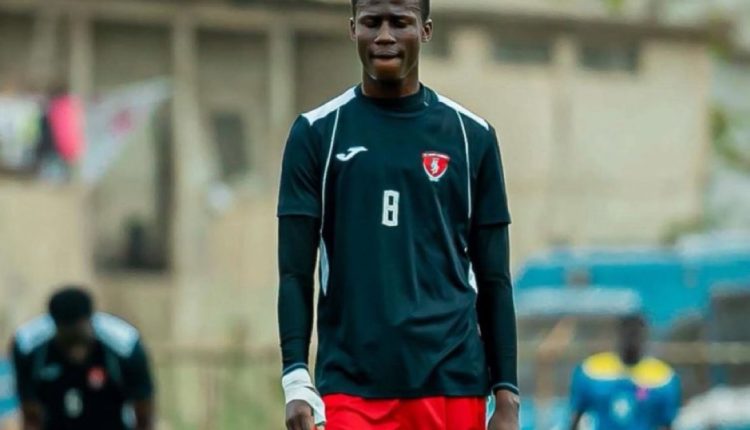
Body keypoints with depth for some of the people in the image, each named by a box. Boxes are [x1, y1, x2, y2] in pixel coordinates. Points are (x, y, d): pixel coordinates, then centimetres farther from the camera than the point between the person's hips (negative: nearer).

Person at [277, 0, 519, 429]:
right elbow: (296, 274, 2)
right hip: (350, 385, -1)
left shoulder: (471, 136, 7)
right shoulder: (317, 133, 4)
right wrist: (297, 382, -10)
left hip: (451, 382, 1)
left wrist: (507, 395, 1)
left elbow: (493, 280, 8)